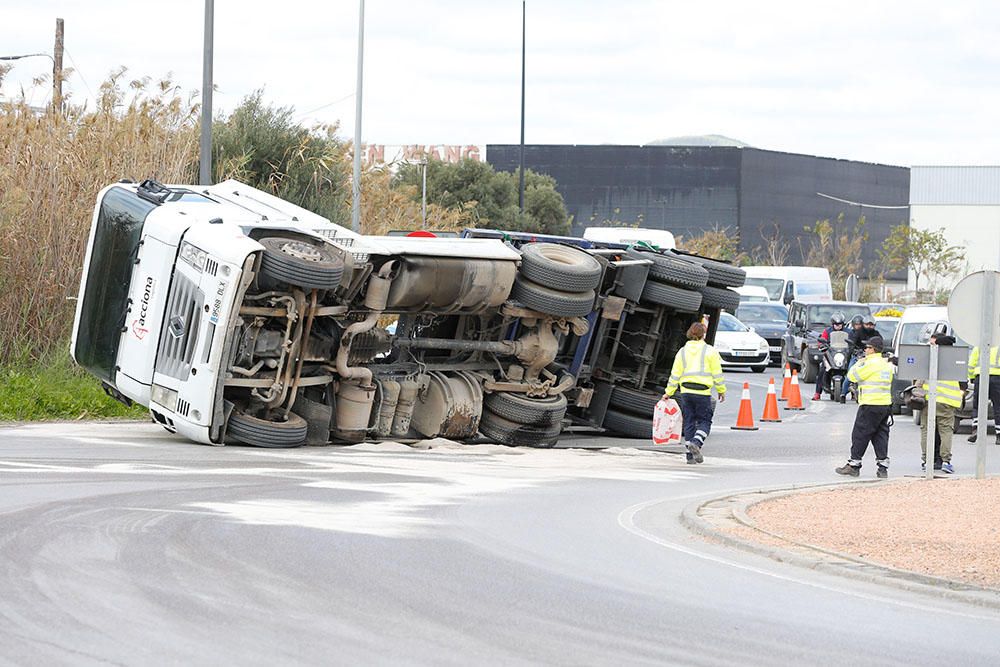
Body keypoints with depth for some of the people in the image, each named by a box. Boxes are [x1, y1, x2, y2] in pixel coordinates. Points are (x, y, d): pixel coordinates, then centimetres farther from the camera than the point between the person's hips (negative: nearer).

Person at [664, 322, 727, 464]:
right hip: (703, 393, -3)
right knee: (704, 421, 5)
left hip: (685, 392, 3)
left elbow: (675, 374, 7)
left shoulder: (682, 352, 7)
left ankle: (691, 455, 8)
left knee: (689, 422, 9)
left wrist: (669, 392, 13)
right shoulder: (709, 351, -2)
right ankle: (696, 442, -21)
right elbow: (717, 374, -1)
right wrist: (721, 391, 10)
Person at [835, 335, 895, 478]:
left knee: (860, 435, 0)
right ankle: (883, 467, 5)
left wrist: (859, 363, 5)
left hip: (870, 405, -8)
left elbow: (852, 376, -9)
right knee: (881, 436, 9)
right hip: (886, 405, 8)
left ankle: (853, 465, 3)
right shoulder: (887, 364, 13)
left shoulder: (870, 364, -14)